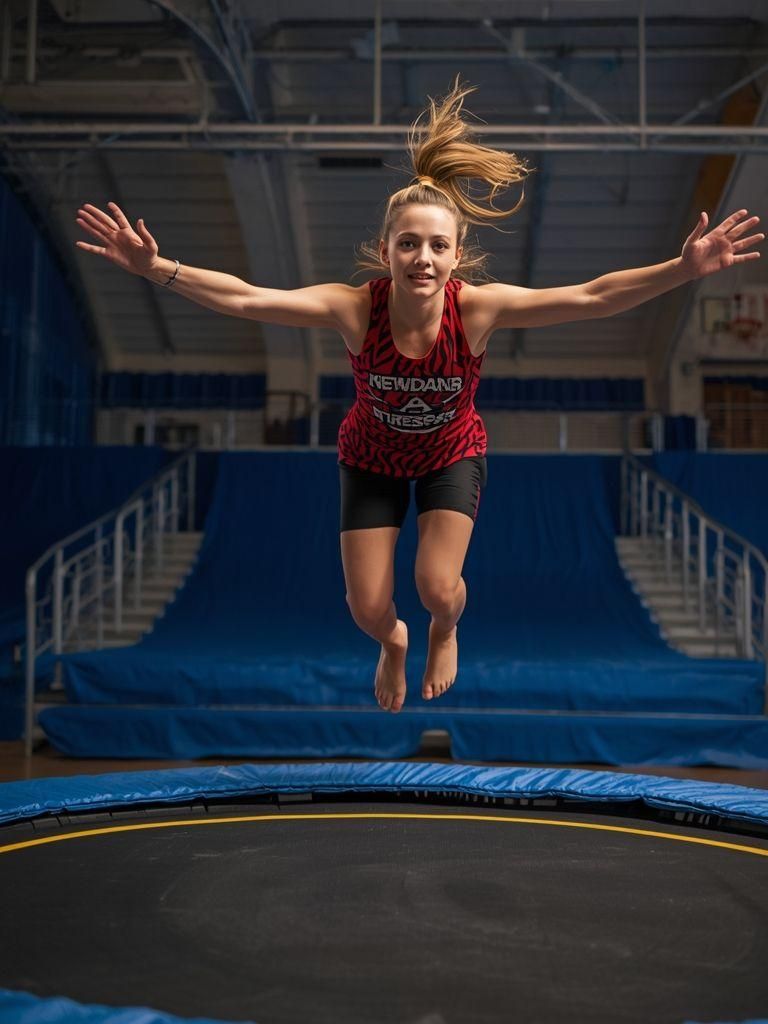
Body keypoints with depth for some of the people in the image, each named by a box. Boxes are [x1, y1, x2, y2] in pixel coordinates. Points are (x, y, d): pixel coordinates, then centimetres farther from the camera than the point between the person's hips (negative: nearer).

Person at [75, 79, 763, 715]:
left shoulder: (478, 308, -32)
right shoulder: (354, 308, -33)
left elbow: (591, 298, -36)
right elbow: (245, 299, -37)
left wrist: (682, 270, -45)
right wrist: (157, 268, -48)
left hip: (452, 454, 0)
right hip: (372, 457, 1)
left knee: (438, 587, -12)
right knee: (368, 611, 0)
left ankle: (445, 634, 30)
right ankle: (394, 643, 43)